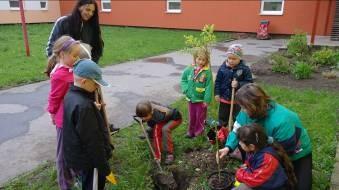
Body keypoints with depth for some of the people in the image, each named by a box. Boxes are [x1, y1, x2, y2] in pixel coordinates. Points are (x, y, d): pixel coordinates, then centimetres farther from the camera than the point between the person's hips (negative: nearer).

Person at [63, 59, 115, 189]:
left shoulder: (70, 96, 0)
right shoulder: (84, 106, -30)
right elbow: (93, 143, -27)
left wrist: (94, 109, -1)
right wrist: (105, 169, -19)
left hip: (76, 157, 9)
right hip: (88, 162, -9)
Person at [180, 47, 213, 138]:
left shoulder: (207, 71, -15)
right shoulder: (189, 69, -4)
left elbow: (209, 86, -15)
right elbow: (183, 79, 9)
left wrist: (207, 100, -15)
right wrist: (186, 89, -5)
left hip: (201, 99, -4)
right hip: (191, 98, 4)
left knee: (200, 117, 12)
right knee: (192, 116, 19)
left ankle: (198, 132, 30)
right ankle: (191, 131, 34)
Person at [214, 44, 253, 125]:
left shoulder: (244, 69, -14)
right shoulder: (223, 67, -7)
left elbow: (249, 82, -12)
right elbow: (218, 81, 1)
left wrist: (239, 84, -28)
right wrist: (217, 93, -1)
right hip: (224, 98, 2)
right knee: (222, 118, 19)